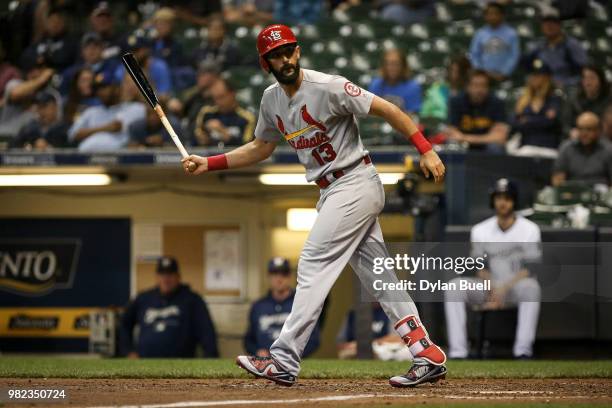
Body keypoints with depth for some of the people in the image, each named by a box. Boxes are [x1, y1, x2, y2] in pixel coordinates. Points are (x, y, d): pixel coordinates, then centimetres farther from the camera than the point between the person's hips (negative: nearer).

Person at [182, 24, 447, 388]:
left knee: (314, 266, -11)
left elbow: (386, 109, -16)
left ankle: (284, 362, -10)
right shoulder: (272, 99, 8)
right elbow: (261, 148, 21)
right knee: (378, 276, 6)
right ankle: (429, 356, 7)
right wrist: (208, 164, 11)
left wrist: (426, 150, -22)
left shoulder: (328, 87, -16)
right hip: (332, 192, 8)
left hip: (355, 184, -8)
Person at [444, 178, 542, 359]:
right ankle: (457, 352, -30)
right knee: (454, 287, -22)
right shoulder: (480, 230, 6)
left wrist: (504, 289, -24)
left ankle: (523, 351, -38)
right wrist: (492, 292, -17)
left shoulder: (529, 229, -3)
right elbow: (481, 268, 2)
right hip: (490, 289, 3)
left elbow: (529, 269, -12)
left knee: (531, 287, -38)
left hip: (516, 287, -3)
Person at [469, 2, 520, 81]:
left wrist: (504, 74, -9)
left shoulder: (511, 34, 1)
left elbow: (514, 56, 0)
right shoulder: (480, 34, 7)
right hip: (485, 76, 2)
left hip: (503, 77, -2)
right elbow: (474, 55, 10)